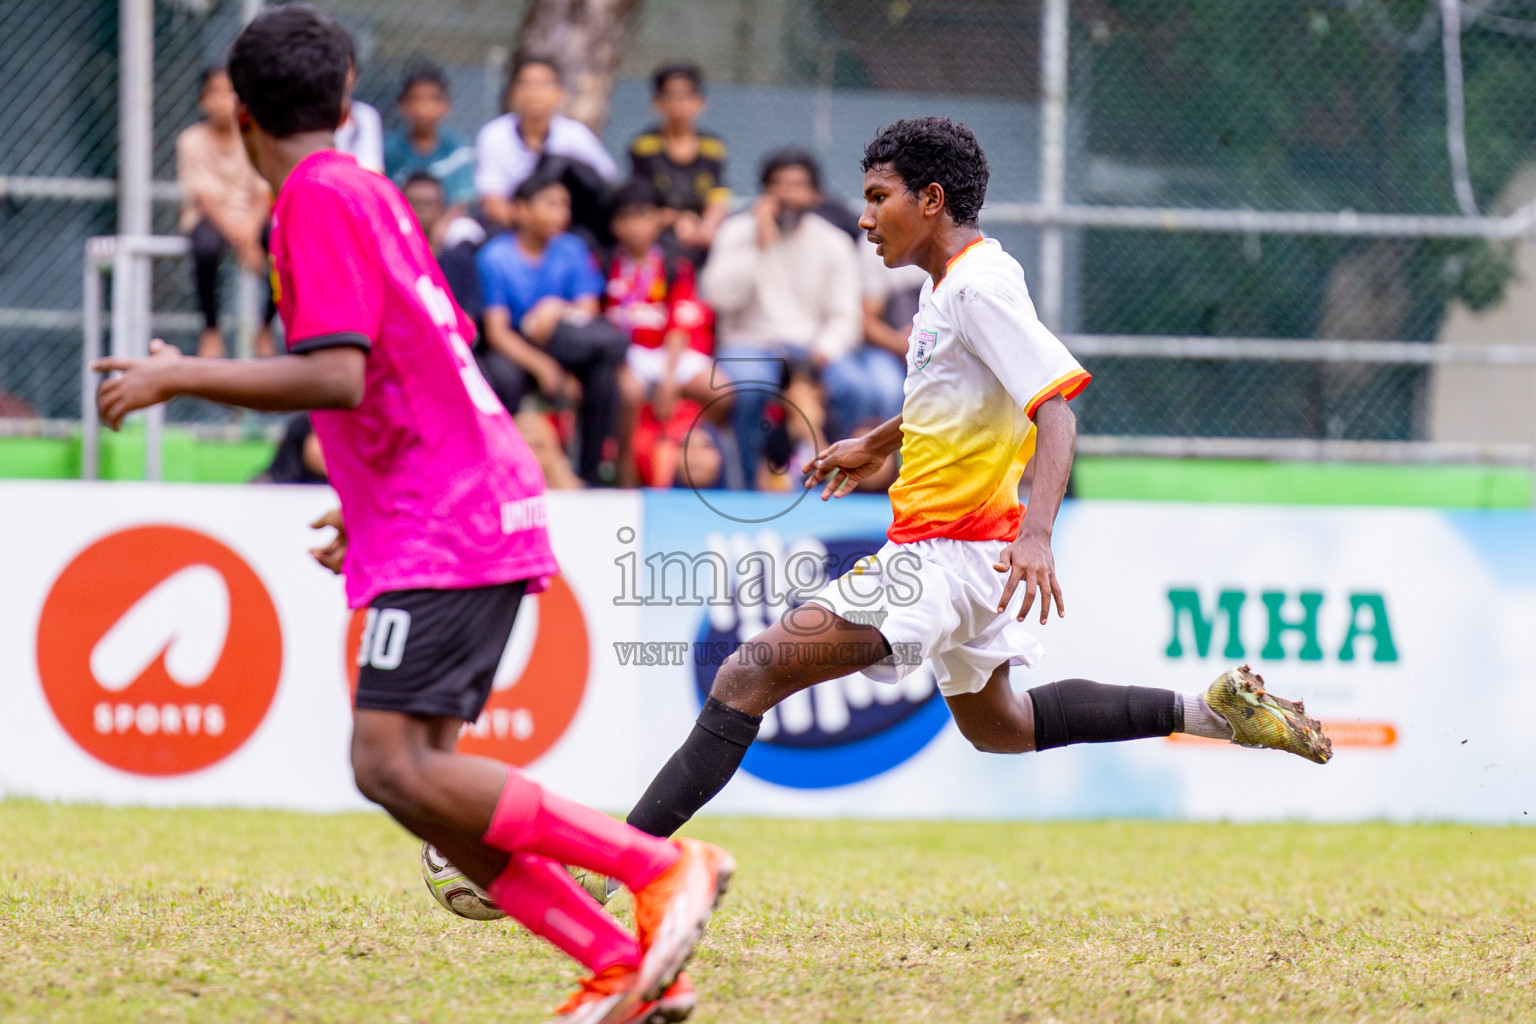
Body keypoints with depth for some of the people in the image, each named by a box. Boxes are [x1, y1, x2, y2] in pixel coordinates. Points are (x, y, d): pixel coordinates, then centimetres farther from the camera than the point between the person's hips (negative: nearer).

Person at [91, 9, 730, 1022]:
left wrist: (180, 376, -13)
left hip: (442, 531, -9)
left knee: (395, 765, -18)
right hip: (474, 514, 9)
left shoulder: (319, 199, -9)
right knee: (414, 774, 4)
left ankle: (662, 863, -18)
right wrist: (371, 506, 33)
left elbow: (337, 377, -20)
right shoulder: (370, 191, 19)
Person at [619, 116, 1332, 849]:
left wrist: (1035, 534, -39)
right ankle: (1210, 710, 25)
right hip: (948, 549, 11)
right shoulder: (953, 282, 11)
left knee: (745, 680, -17)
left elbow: (1054, 409, -27)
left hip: (945, 556, -11)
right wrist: (877, 445, 37)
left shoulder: (979, 287, -18)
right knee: (998, 726, 29)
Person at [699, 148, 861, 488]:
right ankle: (757, 482, -18)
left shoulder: (834, 244, 8)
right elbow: (721, 295, -11)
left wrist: (824, 351, -19)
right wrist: (760, 245, -14)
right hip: (750, 344, -2)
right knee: (749, 384, -37)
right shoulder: (738, 233, 4)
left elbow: (844, 316, 1)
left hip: (810, 348, 2)